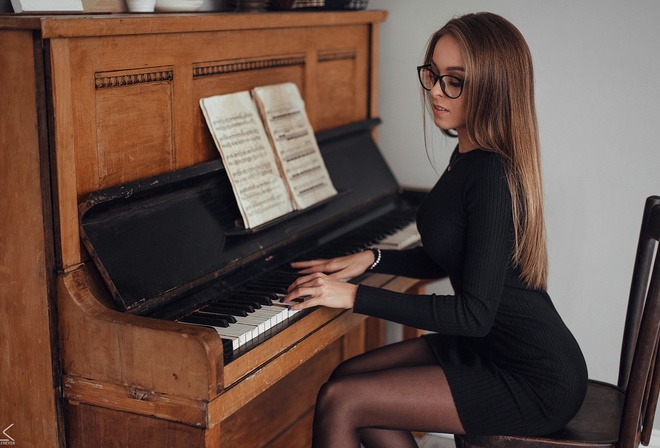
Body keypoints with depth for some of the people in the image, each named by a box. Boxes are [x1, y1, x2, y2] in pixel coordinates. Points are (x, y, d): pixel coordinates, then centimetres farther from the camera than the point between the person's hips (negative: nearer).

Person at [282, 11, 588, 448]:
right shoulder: (469, 157, 6)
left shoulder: (493, 177, -24)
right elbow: (444, 260, 18)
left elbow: (475, 314, -26)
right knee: (349, 376, 5)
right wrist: (370, 259, 5)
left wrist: (355, 296, -23)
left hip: (534, 380, -9)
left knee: (339, 402, -13)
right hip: (489, 346, 9)